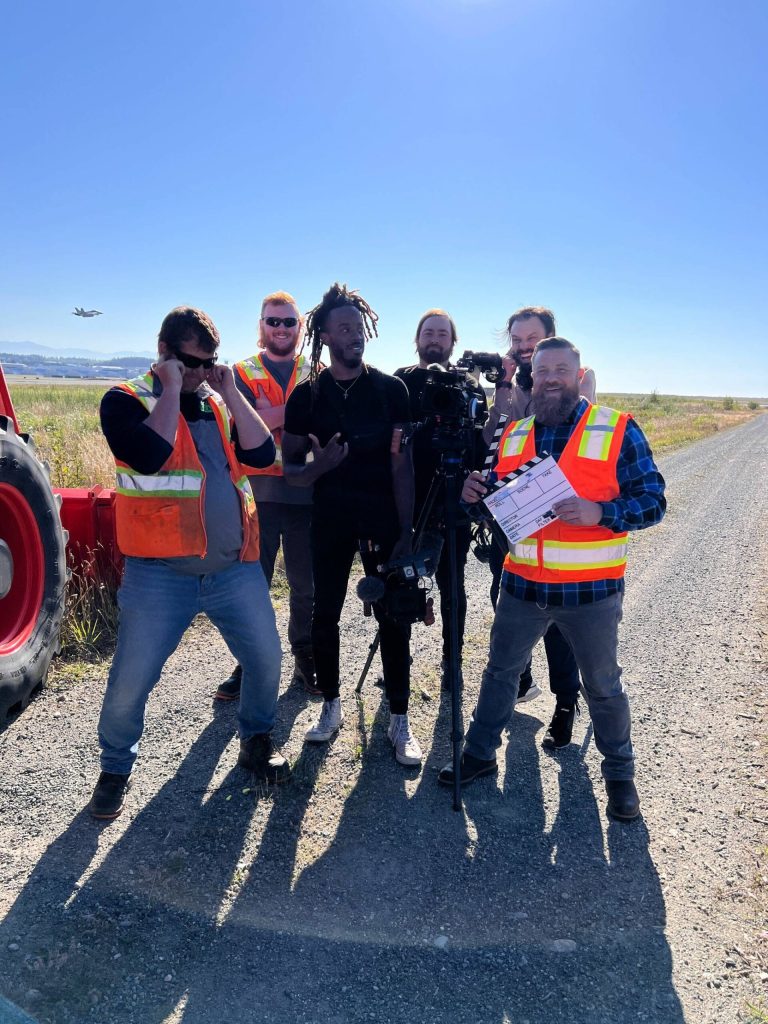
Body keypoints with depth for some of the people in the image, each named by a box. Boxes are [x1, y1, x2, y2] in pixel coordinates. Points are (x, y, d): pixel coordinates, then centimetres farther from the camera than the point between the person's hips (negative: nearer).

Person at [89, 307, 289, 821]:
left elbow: (263, 454, -2)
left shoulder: (220, 402, 13)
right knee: (131, 681, 3)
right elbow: (152, 454, -23)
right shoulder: (126, 401, -3)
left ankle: (257, 739, 36)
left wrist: (229, 393, -5)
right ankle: (116, 769, 29)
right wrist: (171, 389, -14)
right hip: (159, 572, -4)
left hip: (235, 567, 4)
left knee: (266, 658, 10)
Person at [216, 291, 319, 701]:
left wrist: (270, 415, -15)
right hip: (258, 492, -1)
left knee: (305, 582, 9)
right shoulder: (242, 372, 7)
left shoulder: (315, 375, 12)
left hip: (305, 492, 1)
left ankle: (305, 658, 26)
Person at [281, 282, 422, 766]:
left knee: (393, 618, 1)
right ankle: (331, 707, 26)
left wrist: (406, 530, -9)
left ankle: (400, 719, 14)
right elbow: (291, 468, 2)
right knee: (325, 615, 7)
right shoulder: (306, 395, 0)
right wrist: (318, 465, -22)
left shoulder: (391, 389, -2)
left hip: (383, 519, -1)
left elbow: (402, 462, -4)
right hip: (330, 519, 2)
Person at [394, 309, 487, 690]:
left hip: (452, 503, -1)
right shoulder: (399, 382, 7)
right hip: (404, 501, 1)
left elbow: (481, 441, 0)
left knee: (452, 585, 8)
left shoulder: (468, 386, 6)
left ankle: (452, 659, 22)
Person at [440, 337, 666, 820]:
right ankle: (480, 752, 35)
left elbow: (653, 501, -9)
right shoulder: (513, 434, 8)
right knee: (500, 671, 15)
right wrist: (477, 493, -6)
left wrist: (599, 512, -25)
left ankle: (620, 772, 35)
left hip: (591, 590, -3)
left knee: (603, 685, 13)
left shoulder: (618, 429, -6)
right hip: (522, 583, 4)